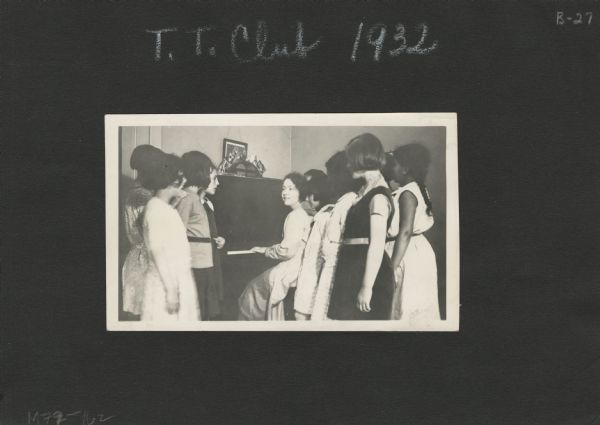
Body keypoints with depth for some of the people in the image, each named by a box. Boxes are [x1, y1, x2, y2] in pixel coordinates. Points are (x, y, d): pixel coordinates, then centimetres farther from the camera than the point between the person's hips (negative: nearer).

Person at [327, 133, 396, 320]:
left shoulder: (378, 196, -14)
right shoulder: (365, 191, 14)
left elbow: (377, 245, -19)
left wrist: (367, 287, -22)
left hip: (367, 269, -9)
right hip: (353, 267, 9)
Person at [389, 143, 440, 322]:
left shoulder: (407, 194, -15)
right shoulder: (420, 190, 13)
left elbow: (405, 232, -23)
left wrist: (393, 267, -25)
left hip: (409, 254, -9)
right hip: (421, 249, 9)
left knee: (407, 309, -6)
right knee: (421, 310, 10)